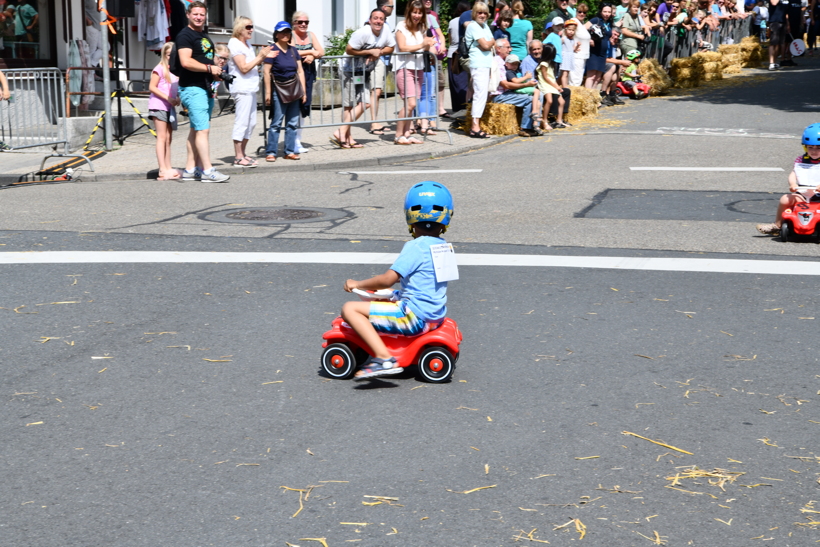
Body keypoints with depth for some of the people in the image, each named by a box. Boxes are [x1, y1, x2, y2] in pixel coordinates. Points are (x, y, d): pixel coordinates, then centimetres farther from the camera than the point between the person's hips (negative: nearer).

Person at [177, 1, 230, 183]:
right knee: (203, 129, -12)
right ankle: (207, 171, -12)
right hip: (192, 88, -9)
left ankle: (190, 169, 15)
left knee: (196, 130, 11)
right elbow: (186, 62, -22)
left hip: (206, 88, 9)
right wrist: (209, 68, -16)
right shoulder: (185, 35, -10)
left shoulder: (205, 36, 19)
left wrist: (216, 73, 12)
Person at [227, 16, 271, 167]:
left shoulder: (247, 44, 18)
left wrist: (262, 57, 9)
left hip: (251, 88, 10)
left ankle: (242, 153, 19)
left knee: (251, 123, 11)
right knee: (241, 122, -8)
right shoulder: (235, 44, -10)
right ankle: (238, 157, -5)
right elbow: (244, 68, -16)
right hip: (241, 88, -10)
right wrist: (260, 56, -12)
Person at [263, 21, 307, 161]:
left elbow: (300, 71, 14)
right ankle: (271, 152, -1)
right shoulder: (272, 51, -5)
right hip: (279, 90, -6)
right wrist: (268, 92, -13)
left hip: (294, 90, 6)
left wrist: (303, 91, 9)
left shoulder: (293, 51, 12)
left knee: (293, 123, 6)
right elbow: (266, 72, -9)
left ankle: (289, 151, 12)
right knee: (276, 123, -6)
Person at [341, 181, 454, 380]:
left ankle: (384, 358, -23)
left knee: (350, 309, -13)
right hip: (436, 316, 9)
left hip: (415, 318, -9)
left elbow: (388, 279, -21)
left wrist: (358, 284, -6)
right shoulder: (444, 247, 10)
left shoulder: (415, 247, -16)